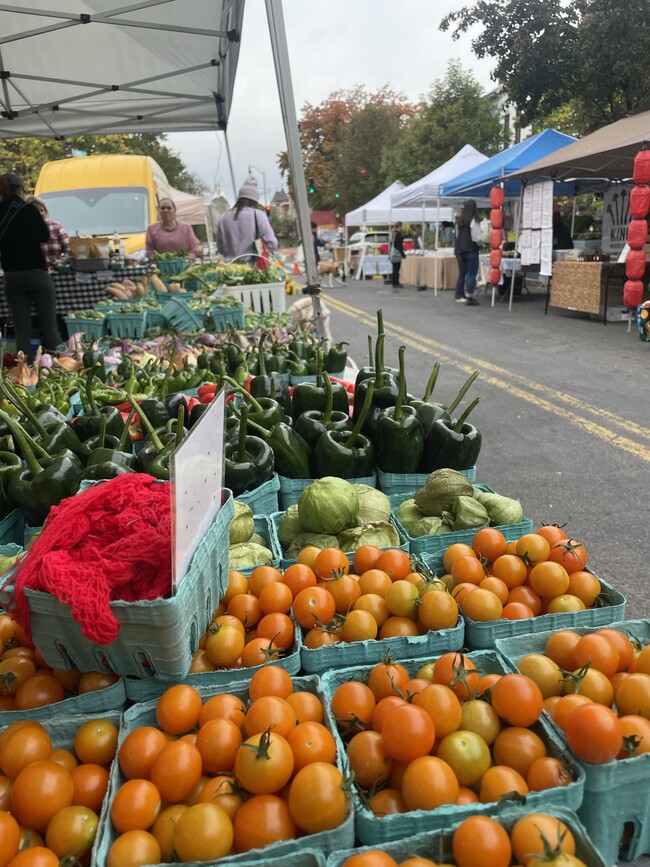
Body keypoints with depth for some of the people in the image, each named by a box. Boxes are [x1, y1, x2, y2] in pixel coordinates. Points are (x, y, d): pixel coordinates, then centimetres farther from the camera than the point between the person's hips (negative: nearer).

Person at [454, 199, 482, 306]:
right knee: (472, 274, -2)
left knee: (462, 274, 13)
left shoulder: (459, 221, 8)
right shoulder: (474, 221, -12)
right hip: (471, 250, -6)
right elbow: (477, 237, -12)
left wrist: (458, 249, 16)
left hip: (460, 250, 6)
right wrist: (480, 244, 6)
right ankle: (469, 297, -5)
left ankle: (459, 296, 16)